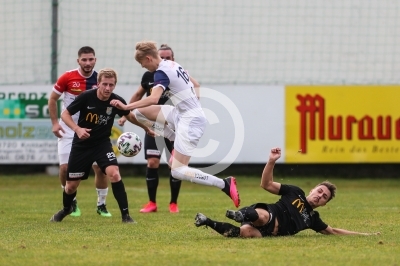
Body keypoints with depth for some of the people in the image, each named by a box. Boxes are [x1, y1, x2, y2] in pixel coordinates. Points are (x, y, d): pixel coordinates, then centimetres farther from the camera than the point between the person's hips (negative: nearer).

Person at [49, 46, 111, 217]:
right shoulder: (67, 77, -11)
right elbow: (52, 99, 0)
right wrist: (55, 123, -7)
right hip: (69, 128, -1)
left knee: (100, 167, -6)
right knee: (65, 167, -8)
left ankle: (101, 205, 12)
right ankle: (71, 202, 15)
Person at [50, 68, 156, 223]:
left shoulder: (117, 101, -13)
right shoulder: (86, 97, -20)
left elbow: (129, 116, 10)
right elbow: (65, 114, -12)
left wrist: (146, 128, 13)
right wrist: (77, 129, -27)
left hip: (102, 143, 1)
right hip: (81, 145, -1)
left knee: (114, 174, -24)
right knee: (72, 184, 8)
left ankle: (125, 215, -16)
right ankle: (66, 209, 42)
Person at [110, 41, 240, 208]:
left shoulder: (162, 72, -18)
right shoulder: (173, 65, 10)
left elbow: (153, 99, -35)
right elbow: (194, 85, 22)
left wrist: (126, 107, -33)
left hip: (190, 121, -10)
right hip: (181, 114, 10)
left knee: (178, 172, -9)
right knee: (140, 112, 9)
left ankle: (224, 184, -7)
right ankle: (177, 143, 9)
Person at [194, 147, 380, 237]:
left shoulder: (312, 218, 26)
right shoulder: (295, 193, 17)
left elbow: (333, 231, 35)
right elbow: (267, 184, 11)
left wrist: (365, 235, 31)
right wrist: (272, 161, -5)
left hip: (269, 232, 2)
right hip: (267, 214, -2)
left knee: (247, 232, -37)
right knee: (263, 216, -45)